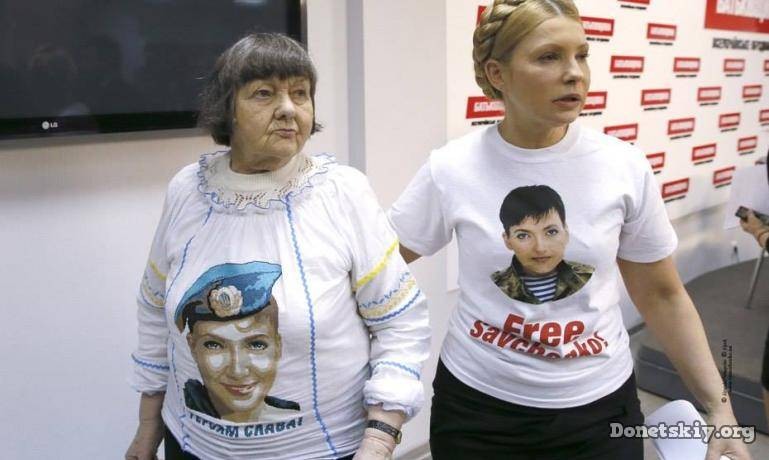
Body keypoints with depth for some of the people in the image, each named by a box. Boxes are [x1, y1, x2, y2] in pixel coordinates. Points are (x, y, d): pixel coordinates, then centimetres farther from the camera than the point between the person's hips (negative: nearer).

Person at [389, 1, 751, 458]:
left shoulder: (624, 166, -9)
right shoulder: (451, 170, -12)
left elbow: (661, 296, 2)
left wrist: (720, 406, 1)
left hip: (599, 406, 1)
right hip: (477, 404, 0)